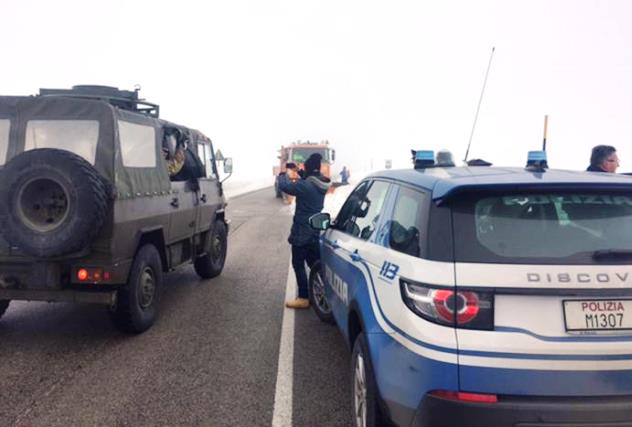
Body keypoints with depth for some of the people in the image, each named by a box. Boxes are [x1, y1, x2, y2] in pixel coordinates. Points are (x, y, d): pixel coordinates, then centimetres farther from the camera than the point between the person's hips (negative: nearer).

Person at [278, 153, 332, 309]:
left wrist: (285, 175, -1)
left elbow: (283, 185, -20)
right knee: (315, 263, 17)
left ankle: (303, 298, 8)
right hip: (314, 230, 8)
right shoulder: (321, 184, 2)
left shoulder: (306, 185, -23)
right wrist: (299, 174, 10)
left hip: (302, 231, -8)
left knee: (298, 264, 3)